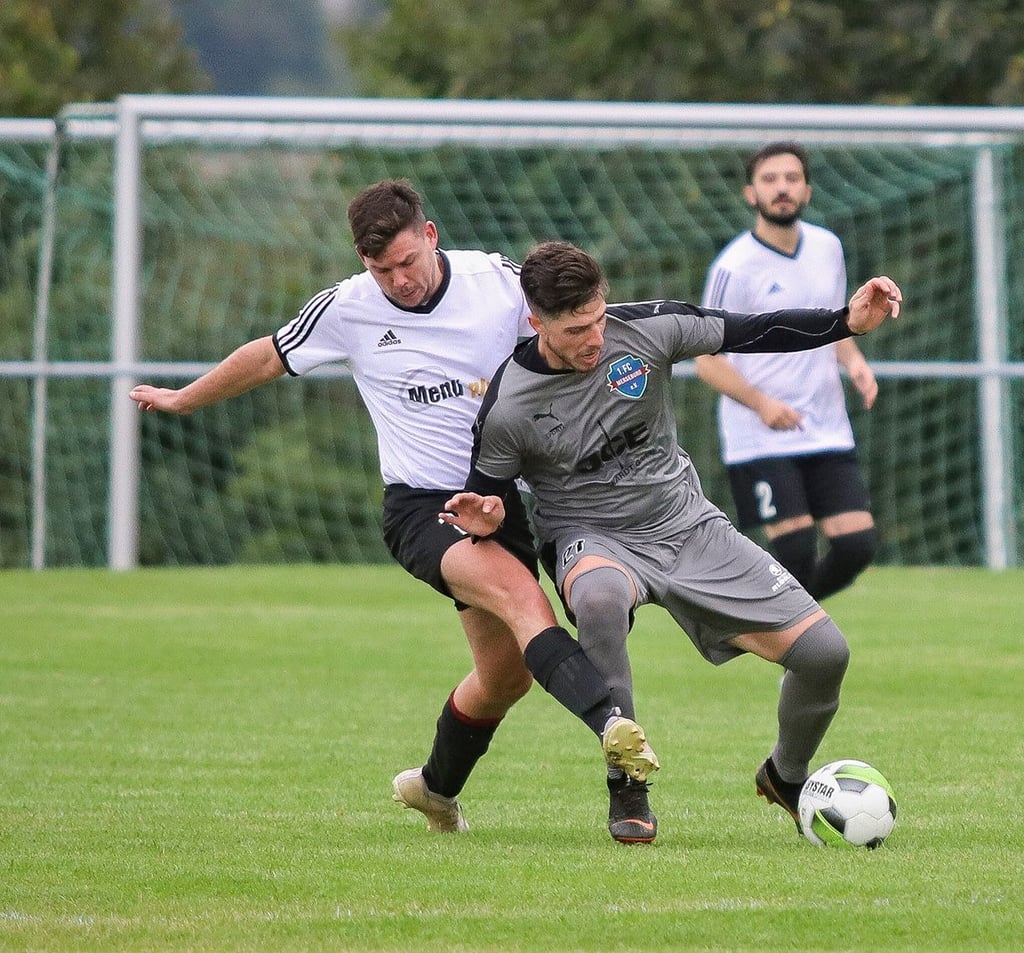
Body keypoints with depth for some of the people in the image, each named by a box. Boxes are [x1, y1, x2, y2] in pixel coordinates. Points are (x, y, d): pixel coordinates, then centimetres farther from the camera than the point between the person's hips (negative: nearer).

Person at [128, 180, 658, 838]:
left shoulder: (498, 279, -3)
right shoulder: (347, 309, -3)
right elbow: (266, 360, 14)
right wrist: (181, 400, 26)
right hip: (422, 507, -4)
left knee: (507, 672, 8)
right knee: (522, 596, -31)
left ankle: (437, 786, 35)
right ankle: (609, 723, -50)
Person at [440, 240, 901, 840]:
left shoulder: (645, 329, -13)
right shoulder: (508, 409, -18)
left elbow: (749, 333, -4)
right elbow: (489, 493, -2)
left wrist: (850, 322, -12)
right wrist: (485, 519, -26)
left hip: (688, 524, 4)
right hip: (593, 539, -4)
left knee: (824, 651, -8)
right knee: (600, 598, -44)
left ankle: (786, 778, 26)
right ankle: (628, 790, -24)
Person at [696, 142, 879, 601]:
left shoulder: (827, 247, 7)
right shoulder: (734, 267, -12)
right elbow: (707, 359, -10)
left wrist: (854, 361, 1)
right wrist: (760, 403, -25)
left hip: (828, 434, 6)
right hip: (760, 440, -6)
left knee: (857, 543, -4)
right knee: (797, 553, -13)